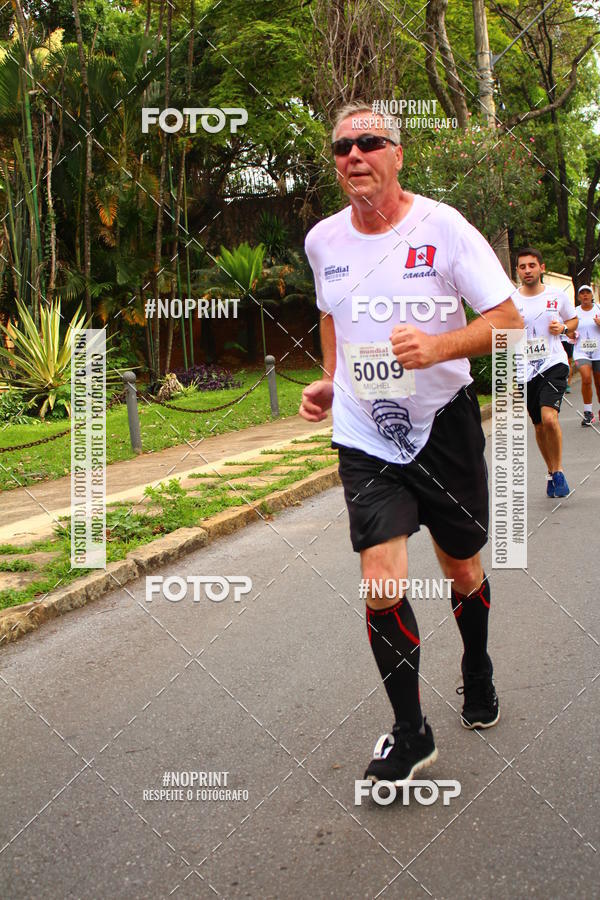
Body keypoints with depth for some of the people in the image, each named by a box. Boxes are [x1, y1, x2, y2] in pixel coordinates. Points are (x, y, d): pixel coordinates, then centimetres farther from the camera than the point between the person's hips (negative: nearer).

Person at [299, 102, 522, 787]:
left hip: (444, 423, -1)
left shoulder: (443, 228, -10)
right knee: (382, 584, -13)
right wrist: (331, 380, 11)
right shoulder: (323, 240, 3)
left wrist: (439, 347, -27)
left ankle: (477, 670, 46)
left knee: (462, 574, 13)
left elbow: (508, 321, -11)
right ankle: (411, 733, 7)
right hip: (364, 436, 2)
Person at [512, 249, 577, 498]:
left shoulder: (557, 296, 3)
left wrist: (563, 327, -3)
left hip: (554, 364, -2)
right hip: (525, 369, 2)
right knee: (539, 425, 11)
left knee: (549, 418, -22)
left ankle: (558, 471, -3)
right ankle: (551, 472, 32)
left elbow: (573, 320, 19)